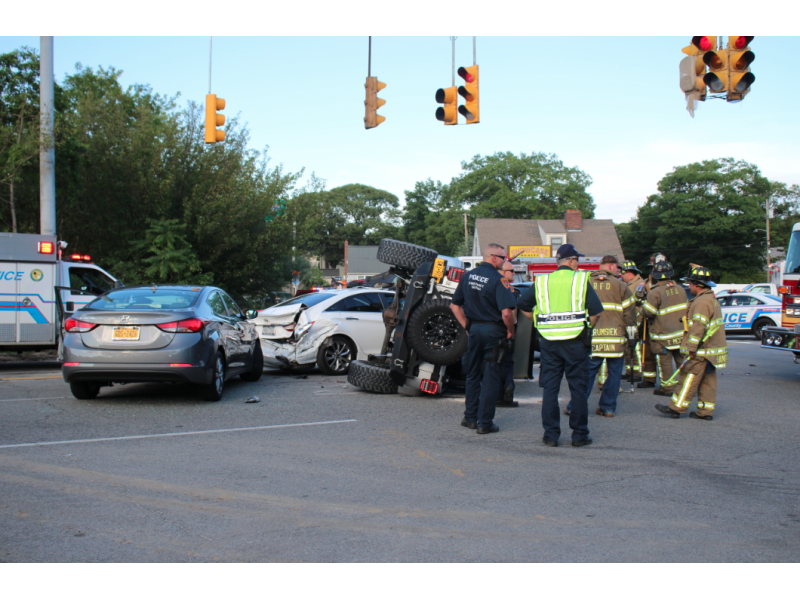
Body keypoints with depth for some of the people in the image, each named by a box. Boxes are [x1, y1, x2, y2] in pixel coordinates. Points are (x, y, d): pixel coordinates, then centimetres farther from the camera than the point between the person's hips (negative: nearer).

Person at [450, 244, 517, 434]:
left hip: (474, 330, 6)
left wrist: (466, 325, 14)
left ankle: (470, 417, 23)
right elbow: (506, 312, -23)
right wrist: (510, 331, -7)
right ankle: (485, 422, 4)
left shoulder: (467, 276, 6)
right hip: (493, 331, -6)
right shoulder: (497, 280, -15)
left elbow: (454, 305, 10)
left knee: (473, 375, 17)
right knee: (491, 379, 1)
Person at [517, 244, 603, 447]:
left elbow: (523, 305, 12)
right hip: (575, 341, -2)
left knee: (550, 388, 7)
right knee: (578, 388, 6)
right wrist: (587, 327, 10)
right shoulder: (581, 280, -1)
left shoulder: (542, 282, 8)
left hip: (548, 341, 2)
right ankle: (579, 435, 10)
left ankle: (551, 434, 8)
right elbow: (596, 311, -6)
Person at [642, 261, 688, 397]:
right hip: (681, 332, 6)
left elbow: (648, 312, -19)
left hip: (663, 336, -6)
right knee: (682, 360, 13)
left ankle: (667, 388, 7)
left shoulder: (655, 293, -19)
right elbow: (686, 307, 15)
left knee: (665, 362, 3)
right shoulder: (680, 289, 2)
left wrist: (644, 302, 0)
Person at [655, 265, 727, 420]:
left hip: (701, 351, -10)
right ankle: (706, 411, 12)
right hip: (710, 349, 10)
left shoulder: (702, 301, -17)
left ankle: (676, 408, 0)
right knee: (707, 381, 9)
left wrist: (692, 347, -23)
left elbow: (699, 326, -24)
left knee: (688, 378, -5)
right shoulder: (712, 299, 17)